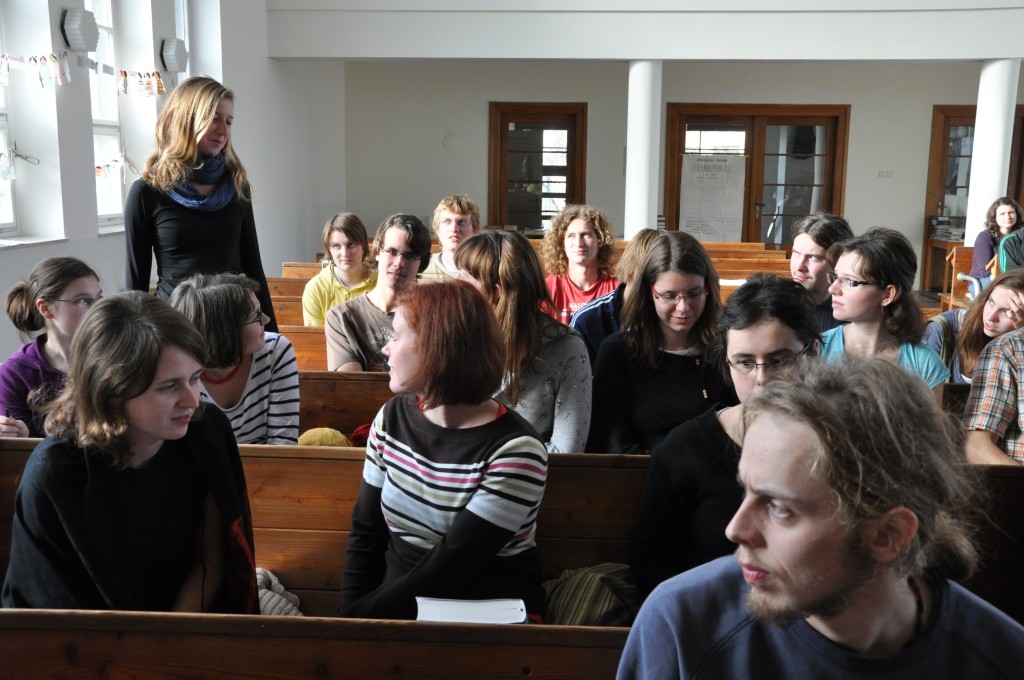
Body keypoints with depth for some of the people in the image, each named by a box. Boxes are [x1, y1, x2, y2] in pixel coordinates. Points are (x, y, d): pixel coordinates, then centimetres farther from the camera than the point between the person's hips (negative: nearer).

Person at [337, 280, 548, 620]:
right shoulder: (392, 418, 2)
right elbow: (365, 534, 5)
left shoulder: (515, 450, -16)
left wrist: (361, 615, -16)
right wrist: (347, 611, -6)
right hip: (396, 606, 4)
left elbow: (450, 568, -17)